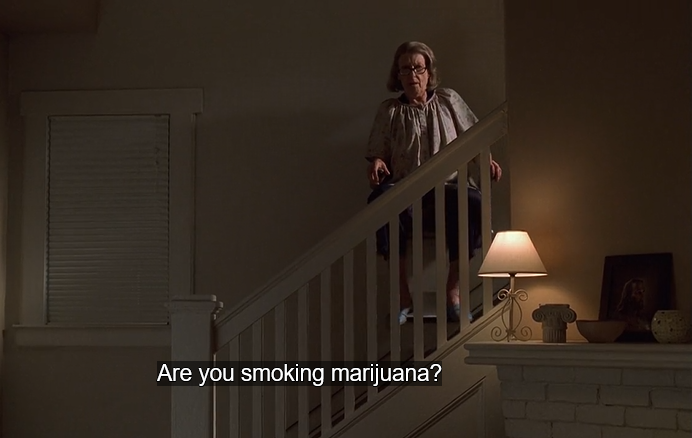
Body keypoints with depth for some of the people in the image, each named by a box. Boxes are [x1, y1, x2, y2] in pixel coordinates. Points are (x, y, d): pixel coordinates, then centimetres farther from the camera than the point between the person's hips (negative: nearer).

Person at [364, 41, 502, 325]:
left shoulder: (449, 101, 17)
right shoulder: (389, 111, 15)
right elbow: (378, 153, 15)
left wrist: (487, 161, -1)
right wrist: (376, 164, -10)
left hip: (448, 184, 0)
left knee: (472, 202, -37)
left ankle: (453, 290, -24)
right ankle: (403, 293, -29)